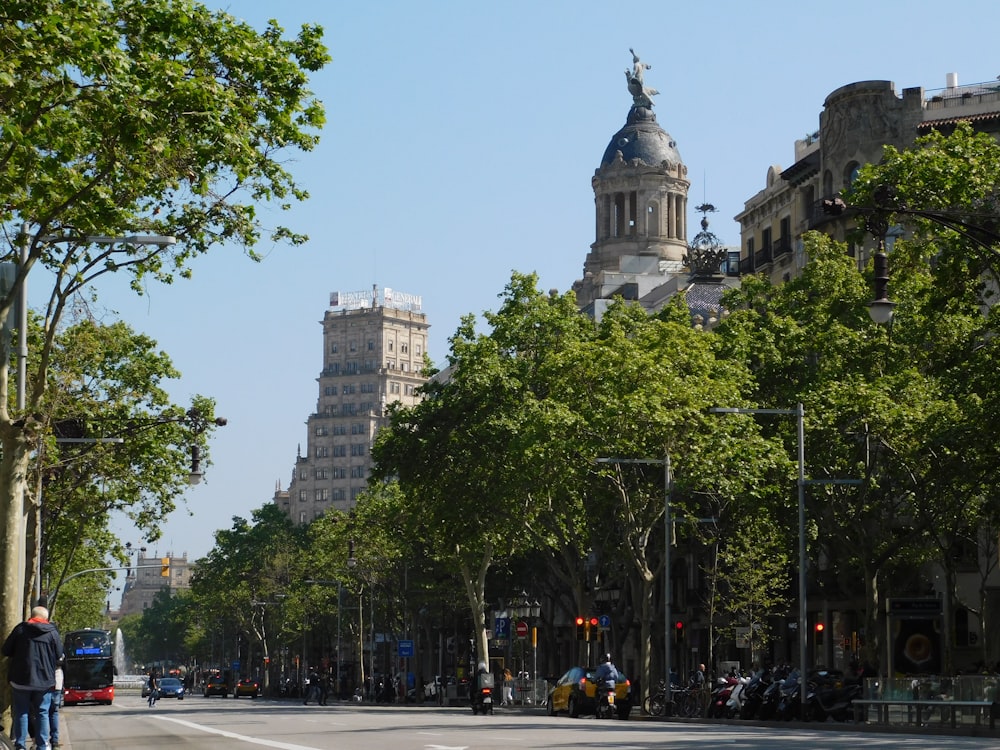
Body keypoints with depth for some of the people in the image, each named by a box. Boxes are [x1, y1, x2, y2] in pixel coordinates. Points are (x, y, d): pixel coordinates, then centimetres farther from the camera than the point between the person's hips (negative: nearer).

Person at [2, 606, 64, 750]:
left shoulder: (20, 629, -2)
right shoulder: (52, 632, -2)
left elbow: (5, 651, 1)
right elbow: (59, 657, 1)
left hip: (20, 679, 0)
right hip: (44, 680, 0)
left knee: (21, 713, 7)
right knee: (42, 714, 8)